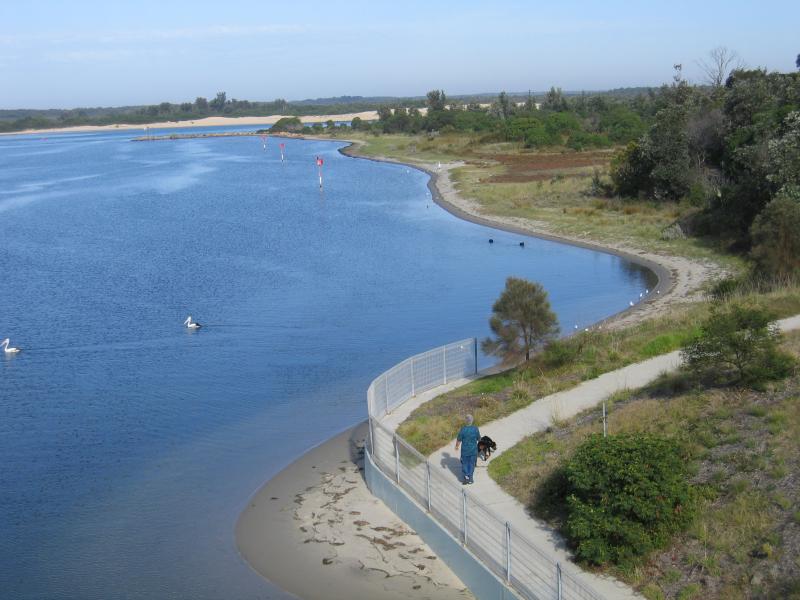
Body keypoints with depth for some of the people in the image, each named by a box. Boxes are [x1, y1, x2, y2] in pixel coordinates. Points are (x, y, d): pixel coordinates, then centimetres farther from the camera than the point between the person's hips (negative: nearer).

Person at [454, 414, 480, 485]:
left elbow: (458, 440, -12)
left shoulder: (463, 429, -19)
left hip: (465, 450, -1)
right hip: (473, 450, 1)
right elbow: (479, 438, 0)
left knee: (464, 464, 15)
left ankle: (466, 478, 10)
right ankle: (470, 478, 23)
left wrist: (456, 446, 7)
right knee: (471, 464, 17)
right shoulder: (475, 429, -13)